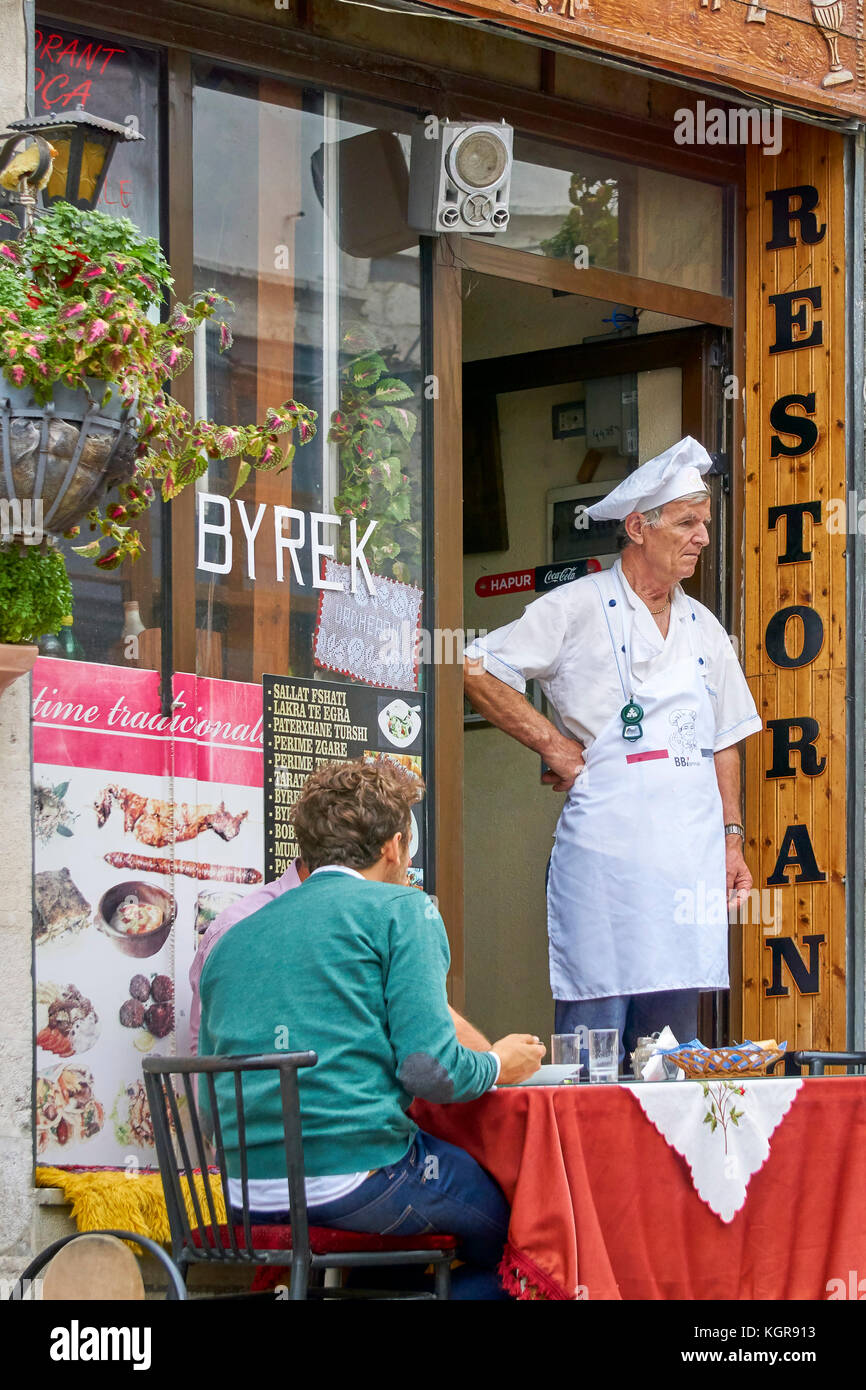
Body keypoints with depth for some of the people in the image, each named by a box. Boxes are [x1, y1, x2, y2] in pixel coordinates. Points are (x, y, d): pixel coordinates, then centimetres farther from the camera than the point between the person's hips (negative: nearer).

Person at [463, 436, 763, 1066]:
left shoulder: (703, 627, 17)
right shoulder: (576, 608, -2)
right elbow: (476, 670, -4)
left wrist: (731, 838, 14)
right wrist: (554, 744, -6)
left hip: (691, 856, 6)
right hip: (607, 845, -6)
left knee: (673, 1031, 6)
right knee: (595, 1025, -9)